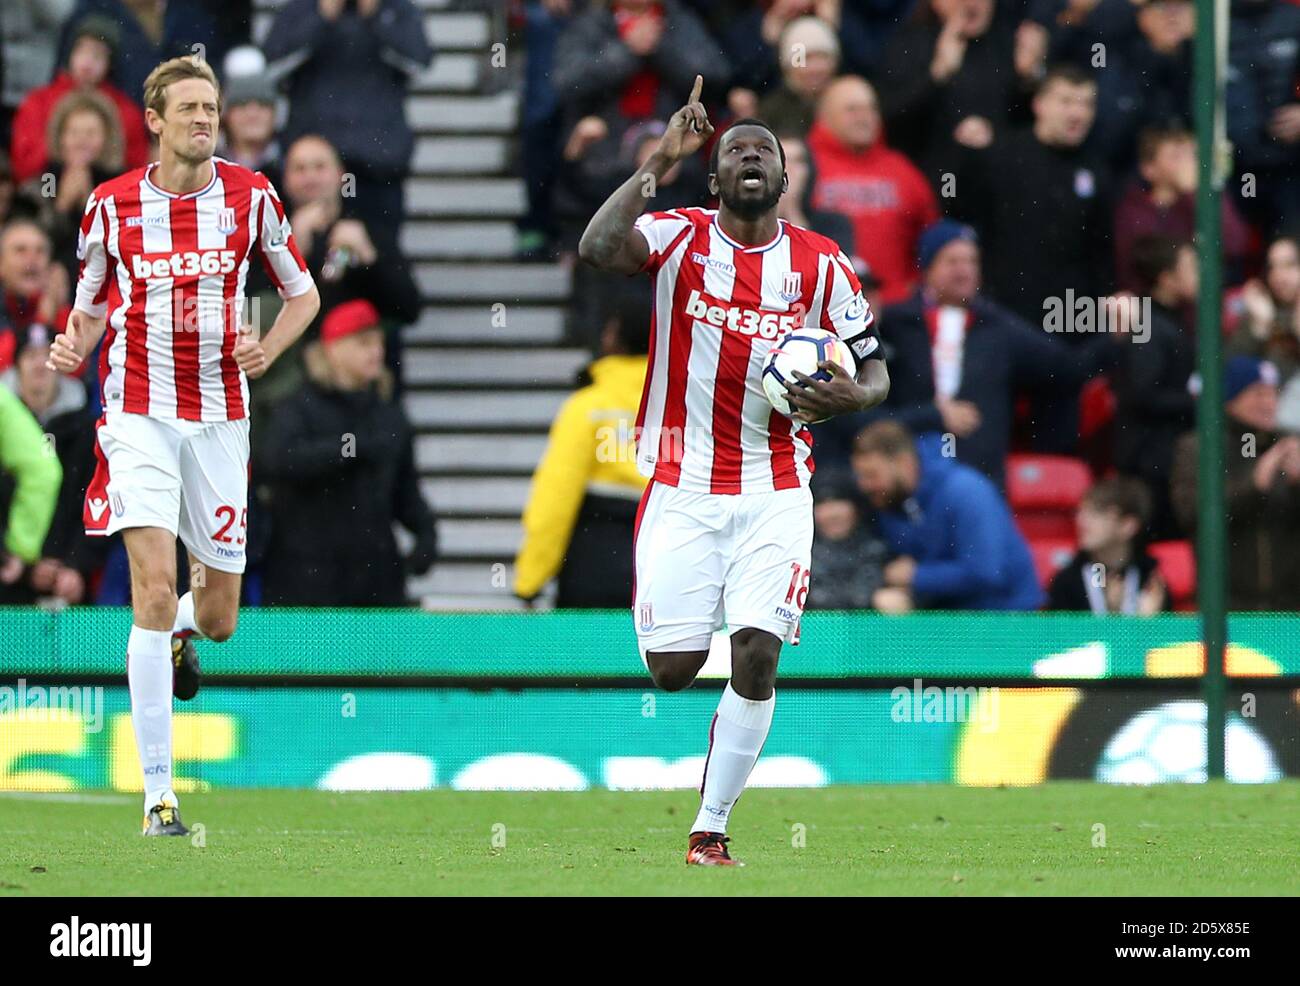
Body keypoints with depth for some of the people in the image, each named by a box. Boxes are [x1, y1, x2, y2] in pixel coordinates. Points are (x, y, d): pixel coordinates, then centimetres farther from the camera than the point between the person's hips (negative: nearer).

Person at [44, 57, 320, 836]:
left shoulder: (251, 197, 1)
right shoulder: (112, 205, 0)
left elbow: (303, 293, 11)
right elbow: (89, 308, 12)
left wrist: (268, 348, -8)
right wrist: (72, 349, -11)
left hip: (218, 416, 2)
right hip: (139, 413, -2)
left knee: (218, 616, 6)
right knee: (155, 586, -17)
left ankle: (181, 632, 49)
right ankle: (159, 793, -15)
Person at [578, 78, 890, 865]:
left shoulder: (822, 264, 4)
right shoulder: (679, 239, -1)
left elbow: (875, 367, 11)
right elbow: (598, 248, -21)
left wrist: (853, 395, -12)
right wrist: (662, 161, -25)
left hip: (774, 494, 1)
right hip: (683, 488, -1)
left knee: (757, 656, -13)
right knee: (670, 671, -5)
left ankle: (711, 828, -1)